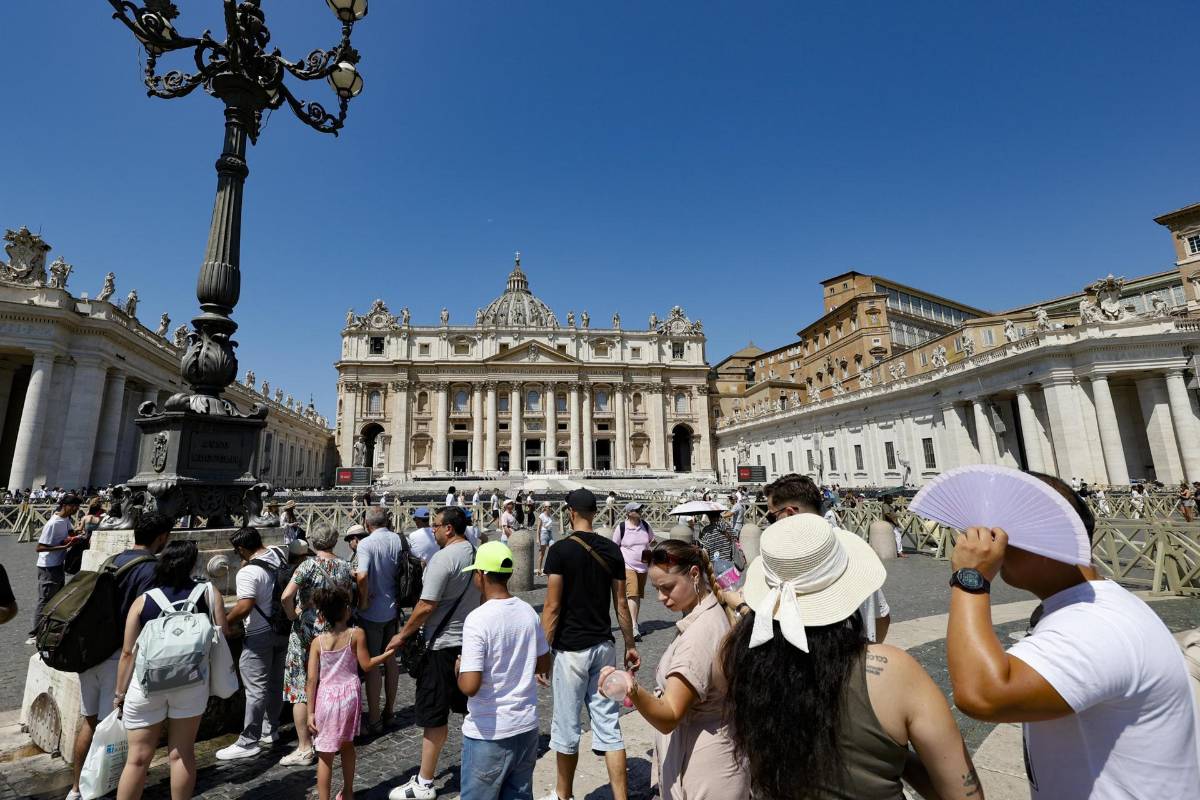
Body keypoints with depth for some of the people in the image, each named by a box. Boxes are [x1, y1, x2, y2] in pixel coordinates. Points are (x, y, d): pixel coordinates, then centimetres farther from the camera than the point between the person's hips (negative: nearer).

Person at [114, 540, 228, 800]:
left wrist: (119, 693, 12)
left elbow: (128, 652, 1)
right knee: (182, 754, 13)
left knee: (138, 757, 14)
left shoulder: (143, 601, 0)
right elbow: (223, 634, -3)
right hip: (191, 682, -1)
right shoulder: (209, 592, -3)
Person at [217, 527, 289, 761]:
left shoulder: (248, 573, -22)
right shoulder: (280, 553, -1)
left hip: (260, 636, -8)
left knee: (256, 689, 2)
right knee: (276, 683, 18)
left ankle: (248, 743, 11)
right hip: (283, 630, 8)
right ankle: (270, 731, 33)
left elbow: (243, 608, -27)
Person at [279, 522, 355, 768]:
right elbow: (348, 600, 8)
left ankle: (304, 748, 11)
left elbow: (286, 597, -26)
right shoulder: (345, 567, 1)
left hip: (307, 632, -5)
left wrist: (292, 615, -9)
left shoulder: (308, 566, -15)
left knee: (300, 690, 6)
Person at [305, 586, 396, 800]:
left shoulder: (318, 641, -7)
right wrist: (388, 653, 10)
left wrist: (311, 712, 1)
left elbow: (311, 680, -6)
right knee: (347, 744, 23)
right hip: (349, 696, 1)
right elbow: (366, 665, -4)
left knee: (325, 755, 9)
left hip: (326, 699, -1)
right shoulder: (357, 634, -10)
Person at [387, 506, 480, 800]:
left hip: (443, 644, -8)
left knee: (433, 716, 5)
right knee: (469, 704, 21)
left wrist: (402, 635, -7)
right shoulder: (476, 554, 3)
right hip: (470, 640, 8)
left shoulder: (443, 558, -20)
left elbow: (426, 606, -19)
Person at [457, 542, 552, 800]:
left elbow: (470, 686, -24)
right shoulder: (528, 611, -3)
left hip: (489, 733, -5)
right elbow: (544, 665, 8)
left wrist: (459, 669, -4)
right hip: (527, 726, 6)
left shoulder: (477, 619, -22)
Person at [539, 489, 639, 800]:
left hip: (571, 648, -4)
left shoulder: (561, 550, -13)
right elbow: (621, 604, 5)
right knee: (608, 726, 12)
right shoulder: (612, 550, 1)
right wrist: (630, 645, 14)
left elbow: (552, 607, -14)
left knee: (567, 727, 13)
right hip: (604, 645, 4)